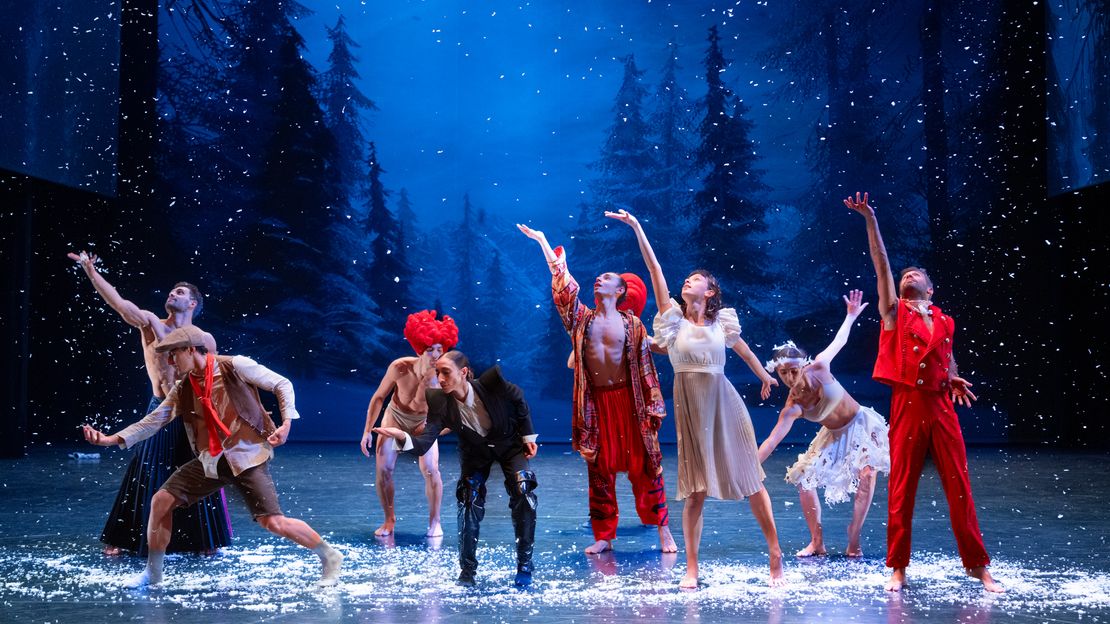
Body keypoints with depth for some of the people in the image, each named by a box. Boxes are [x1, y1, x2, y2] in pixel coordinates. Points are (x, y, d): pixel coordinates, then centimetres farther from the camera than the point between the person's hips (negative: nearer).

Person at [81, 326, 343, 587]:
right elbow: (154, 420, 8)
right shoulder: (183, 390, 7)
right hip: (210, 460, 6)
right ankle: (153, 572, 19)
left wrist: (286, 423, -15)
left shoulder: (235, 366, -10)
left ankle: (330, 557, 4)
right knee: (161, 500, 0)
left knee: (273, 521, -16)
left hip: (248, 457, -6)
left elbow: (282, 384, -4)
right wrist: (112, 439, -2)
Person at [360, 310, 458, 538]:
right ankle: (389, 519, 11)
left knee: (430, 470, -18)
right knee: (383, 469, -11)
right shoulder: (400, 368, -28)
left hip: (424, 423, -1)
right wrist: (367, 431, -13)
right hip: (395, 417, 1)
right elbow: (379, 397, -12)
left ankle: (434, 522, 1)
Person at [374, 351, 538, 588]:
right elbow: (425, 443, -35)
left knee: (523, 493, -19)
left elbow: (518, 400, -11)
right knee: (470, 503, -10)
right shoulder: (440, 403, -28)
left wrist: (528, 436, -7)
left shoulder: (492, 382, -33)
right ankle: (467, 571, 7)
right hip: (475, 452, 2)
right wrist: (403, 437, -56)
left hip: (509, 443, -1)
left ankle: (524, 565, -5)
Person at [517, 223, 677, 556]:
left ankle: (664, 530, 11)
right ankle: (603, 536, 16)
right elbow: (563, 280, -1)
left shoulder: (631, 323, -1)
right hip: (595, 401, 3)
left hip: (627, 400, -2)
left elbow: (645, 367, -1)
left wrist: (652, 407, -5)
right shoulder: (582, 318, 4)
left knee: (644, 465, 1)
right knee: (599, 468, 7)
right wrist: (542, 241, -4)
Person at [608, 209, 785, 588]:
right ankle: (691, 569, 9)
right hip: (690, 406, 0)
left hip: (724, 404, 0)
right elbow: (655, 270, -5)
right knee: (695, 490, 1)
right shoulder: (674, 318, 1)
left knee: (751, 482, 4)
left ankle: (775, 557, 15)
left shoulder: (723, 321, 3)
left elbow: (744, 350, 22)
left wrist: (765, 378, 38)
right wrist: (637, 228, -11)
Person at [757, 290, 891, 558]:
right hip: (835, 436, 2)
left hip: (862, 426, -2)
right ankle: (817, 542, 6)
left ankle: (853, 542, -8)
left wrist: (851, 315, 1)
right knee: (804, 480, -6)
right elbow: (771, 441, -25)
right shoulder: (792, 408, -23)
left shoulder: (818, 368, -25)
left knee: (866, 478, -18)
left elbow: (838, 342, -5)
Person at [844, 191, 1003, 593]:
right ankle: (898, 568, 11)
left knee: (959, 486, 3)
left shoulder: (944, 322, 14)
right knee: (902, 489, 2)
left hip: (942, 407, 2)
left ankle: (976, 564, 14)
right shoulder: (894, 312, 6)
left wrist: (954, 379, 7)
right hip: (907, 406, -2)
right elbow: (881, 265, -3)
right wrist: (870, 220, -11)